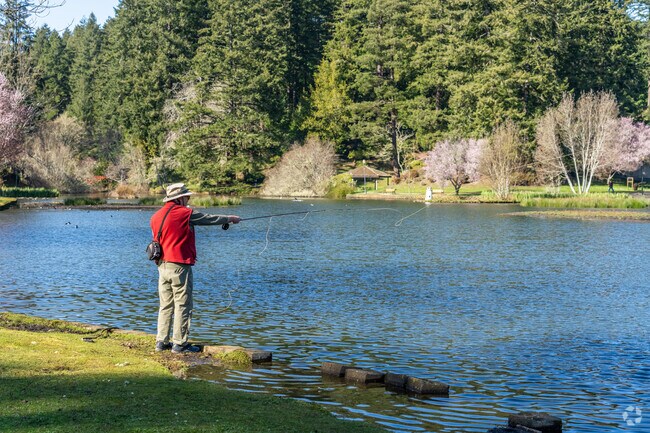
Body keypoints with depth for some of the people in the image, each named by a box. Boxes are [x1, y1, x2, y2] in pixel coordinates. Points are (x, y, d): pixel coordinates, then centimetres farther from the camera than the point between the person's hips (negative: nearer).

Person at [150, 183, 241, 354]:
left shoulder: (156, 216, 9)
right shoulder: (185, 213, -9)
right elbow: (210, 218, 1)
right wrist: (230, 218, 16)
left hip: (162, 266, 7)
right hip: (179, 266, -7)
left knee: (165, 305, 12)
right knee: (183, 306, -1)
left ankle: (162, 342, 14)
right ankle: (179, 344, 0)